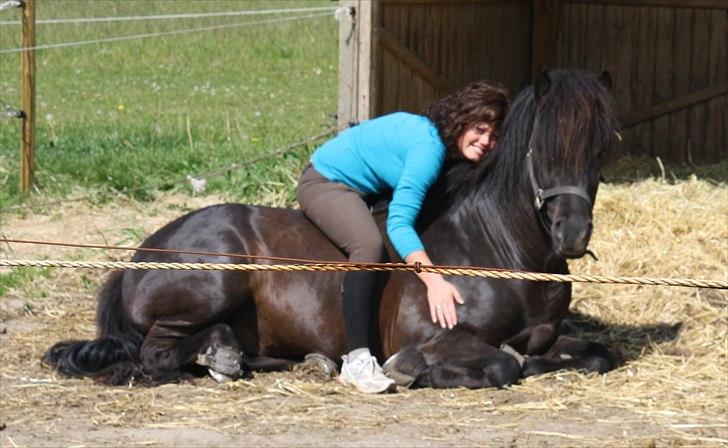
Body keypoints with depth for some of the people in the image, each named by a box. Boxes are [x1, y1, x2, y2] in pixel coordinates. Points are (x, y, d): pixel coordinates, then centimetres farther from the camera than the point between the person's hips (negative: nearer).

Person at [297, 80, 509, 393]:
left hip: (364, 190, 11)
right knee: (370, 245, -36)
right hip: (325, 183, -11)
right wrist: (434, 281, -45)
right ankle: (357, 360, -35)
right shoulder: (428, 146, -30)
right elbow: (398, 223, -37)